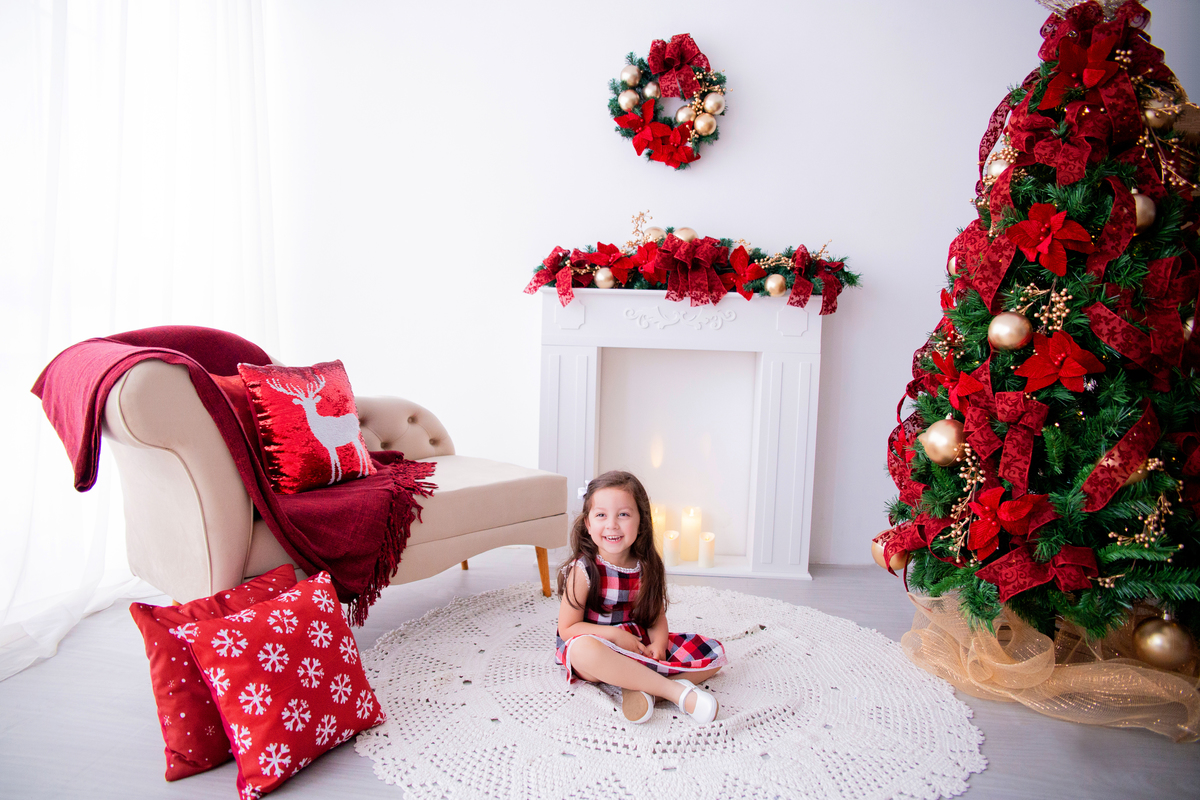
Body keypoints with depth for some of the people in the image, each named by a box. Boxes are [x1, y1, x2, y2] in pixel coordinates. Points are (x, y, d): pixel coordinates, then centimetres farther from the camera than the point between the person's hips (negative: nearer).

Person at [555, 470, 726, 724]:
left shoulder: (648, 567, -3)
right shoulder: (583, 570, -14)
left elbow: (657, 617, 5)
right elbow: (567, 628, -12)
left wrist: (658, 644, -16)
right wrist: (615, 635, -21)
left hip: (639, 645, 5)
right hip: (599, 648, -5)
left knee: (714, 653, -5)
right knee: (584, 648, -42)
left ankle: (641, 687, -25)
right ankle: (677, 691, -32)